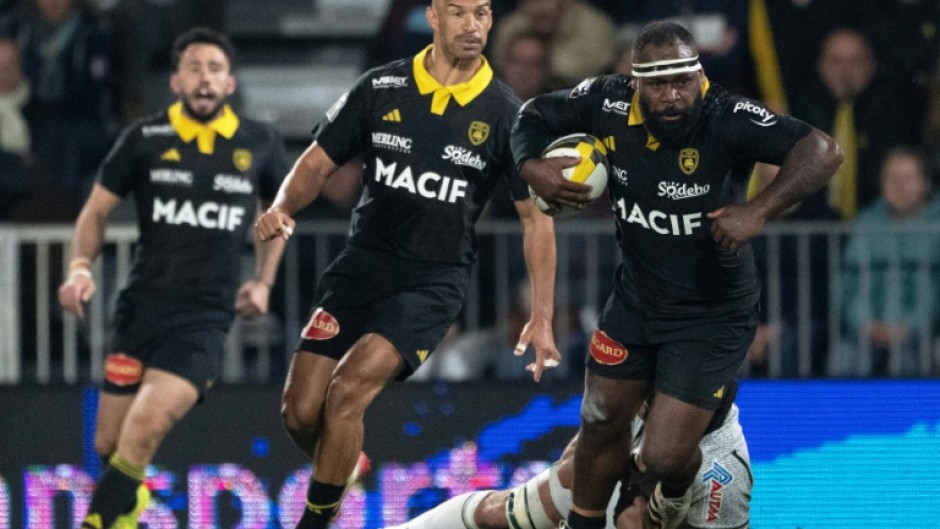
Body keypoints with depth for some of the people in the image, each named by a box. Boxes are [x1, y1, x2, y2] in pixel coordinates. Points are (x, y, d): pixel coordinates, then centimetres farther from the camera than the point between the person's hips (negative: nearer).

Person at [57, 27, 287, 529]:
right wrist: (81, 267, -10)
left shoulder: (260, 145, 3)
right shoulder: (145, 139, -1)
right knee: (109, 444, 3)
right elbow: (97, 209, 7)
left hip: (207, 314, -1)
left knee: (143, 432, -22)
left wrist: (263, 281, 11)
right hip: (142, 304, 1)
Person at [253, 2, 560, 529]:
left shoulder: (504, 113, -5)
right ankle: (344, 469, 29)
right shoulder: (381, 88, 0)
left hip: (435, 280, -3)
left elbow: (536, 215, 1)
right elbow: (320, 161, 8)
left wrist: (542, 317, -4)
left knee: (348, 390, -23)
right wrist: (284, 208, -14)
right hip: (361, 264, 3)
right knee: (301, 413, -3)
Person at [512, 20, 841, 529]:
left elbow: (822, 150, -39)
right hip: (636, 298, 5)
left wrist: (758, 211, -49)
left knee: (664, 457, -6)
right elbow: (535, 116, 2)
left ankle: (677, 487, 32)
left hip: (712, 315, -4)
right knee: (601, 425, 18)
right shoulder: (608, 104, -16)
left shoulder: (728, 120, -30)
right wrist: (532, 167, -18)